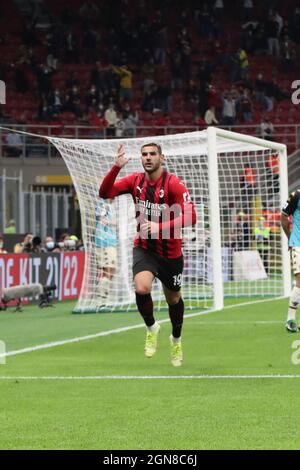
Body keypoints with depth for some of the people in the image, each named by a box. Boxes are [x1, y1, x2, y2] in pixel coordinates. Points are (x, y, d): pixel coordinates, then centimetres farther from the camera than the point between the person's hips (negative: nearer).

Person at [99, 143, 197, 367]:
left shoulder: (173, 184, -18)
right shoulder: (135, 181, -5)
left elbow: (190, 216, -26)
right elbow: (105, 193, -11)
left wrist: (159, 227, -35)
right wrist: (116, 167, -25)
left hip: (170, 252, -2)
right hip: (144, 248, 2)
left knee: (173, 299, 14)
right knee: (142, 288, -25)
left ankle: (176, 340, 42)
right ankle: (152, 328, 4)